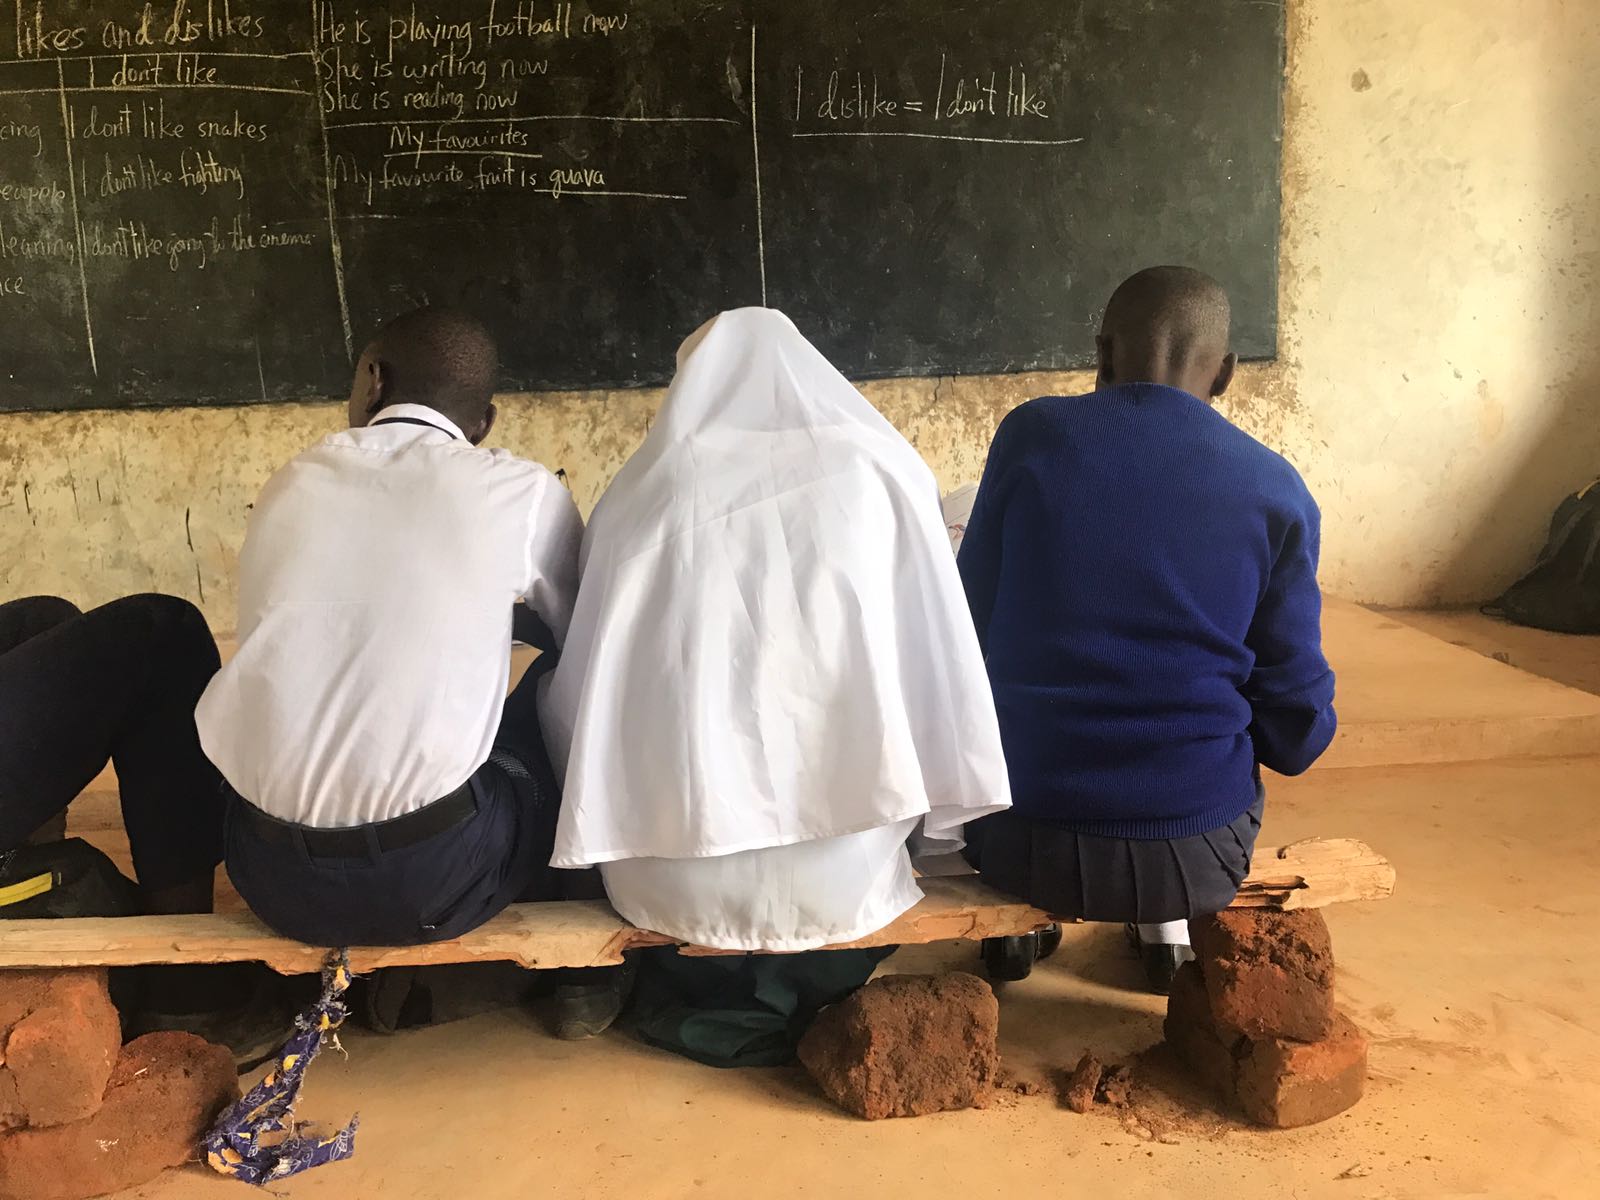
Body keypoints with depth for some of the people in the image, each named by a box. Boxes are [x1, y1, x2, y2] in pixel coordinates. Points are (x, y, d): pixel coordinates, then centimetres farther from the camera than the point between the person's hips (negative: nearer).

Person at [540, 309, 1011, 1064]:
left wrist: (611, 822, 23)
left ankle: (711, 993, 34)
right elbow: (941, 668, 2)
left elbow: (580, 698, 6)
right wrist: (931, 816, 16)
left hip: (675, 881, 0)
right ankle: (800, 995, 36)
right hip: (843, 875, 1)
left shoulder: (640, 492, 2)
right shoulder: (882, 471, 2)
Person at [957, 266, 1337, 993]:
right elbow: (1299, 723, -3)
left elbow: (969, 628, 2)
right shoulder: (1275, 489, -4)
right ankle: (1166, 927, 37)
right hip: (1199, 848, 1)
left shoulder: (1031, 435, -5)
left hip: (1022, 837, 0)